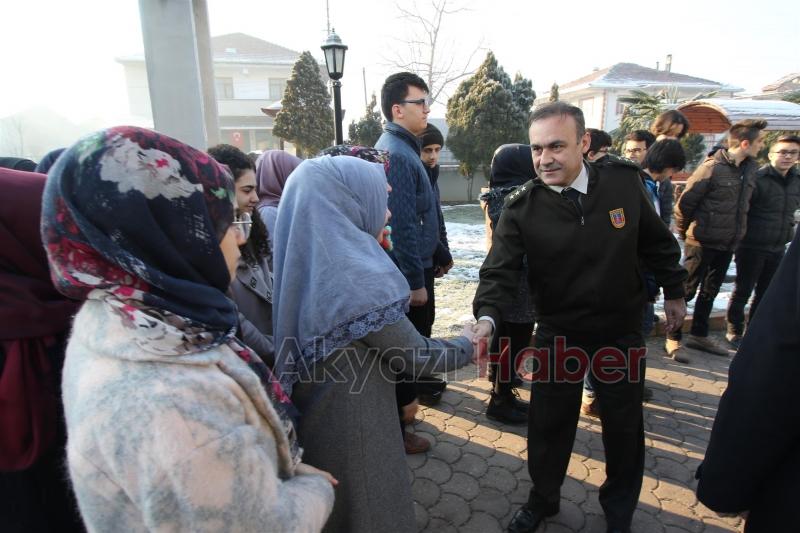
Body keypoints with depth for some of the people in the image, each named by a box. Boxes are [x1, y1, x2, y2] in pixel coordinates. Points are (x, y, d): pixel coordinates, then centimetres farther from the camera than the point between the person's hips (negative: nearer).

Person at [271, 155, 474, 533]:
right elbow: (415, 357, -19)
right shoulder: (359, 276, -30)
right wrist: (467, 346, -1)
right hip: (353, 421, -7)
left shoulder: (308, 258, -6)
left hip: (313, 415, 7)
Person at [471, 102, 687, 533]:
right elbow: (499, 270, -21)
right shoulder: (521, 208, -15)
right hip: (557, 333, -1)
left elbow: (656, 242, 3)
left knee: (624, 425, 17)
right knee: (548, 424, 11)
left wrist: (674, 291, 12)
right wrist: (487, 316, -39)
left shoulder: (624, 181, -11)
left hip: (621, 329, 2)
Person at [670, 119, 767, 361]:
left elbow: (744, 204, 17)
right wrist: (686, 234, -2)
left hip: (727, 244, 7)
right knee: (686, 291, 1)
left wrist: (736, 234, 14)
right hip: (702, 242, -7)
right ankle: (673, 339, 11)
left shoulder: (751, 168, 6)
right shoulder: (712, 168, -16)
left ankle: (699, 335, 31)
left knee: (710, 292, 17)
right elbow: (684, 204, -13)